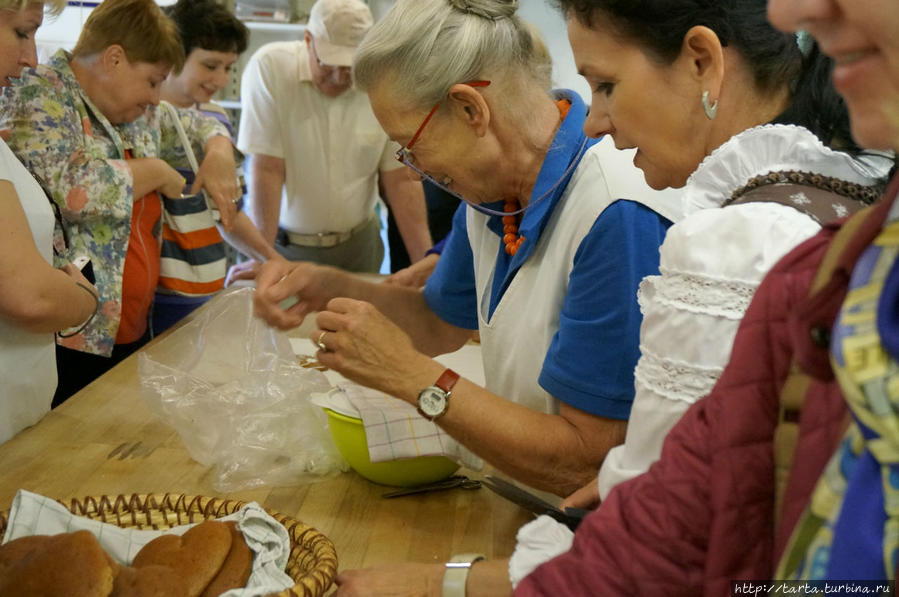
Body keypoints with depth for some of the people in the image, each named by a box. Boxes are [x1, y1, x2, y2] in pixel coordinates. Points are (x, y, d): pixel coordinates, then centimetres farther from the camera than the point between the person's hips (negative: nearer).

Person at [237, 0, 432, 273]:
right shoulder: (270, 67, -17)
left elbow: (400, 180, -6)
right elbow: (267, 169, -19)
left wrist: (426, 263, -11)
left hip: (358, 244, 2)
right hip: (285, 243, -2)